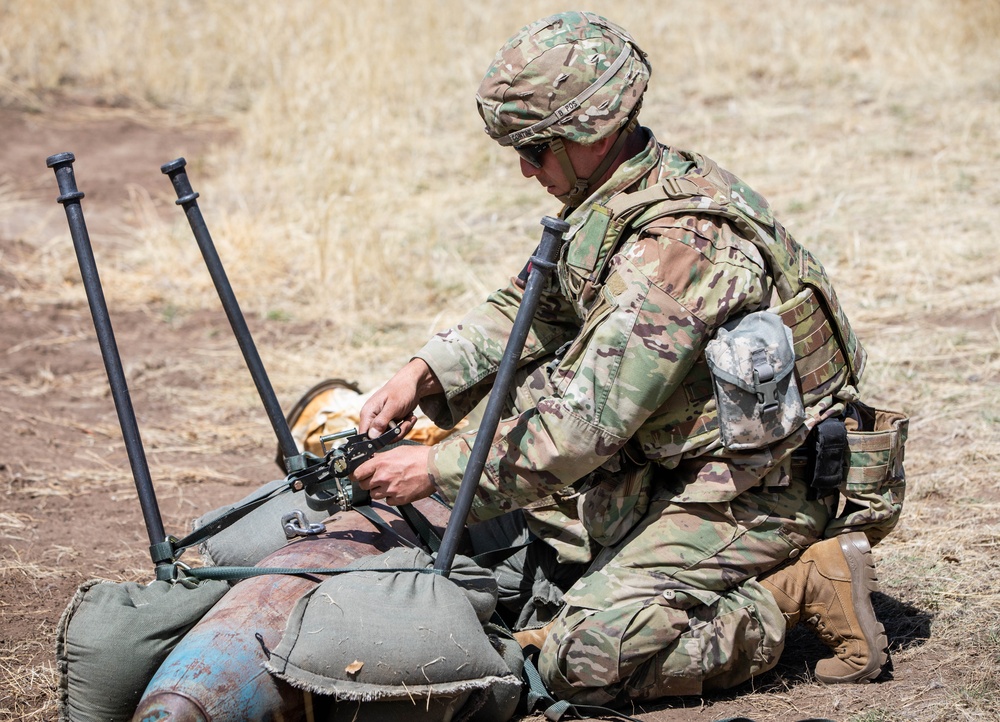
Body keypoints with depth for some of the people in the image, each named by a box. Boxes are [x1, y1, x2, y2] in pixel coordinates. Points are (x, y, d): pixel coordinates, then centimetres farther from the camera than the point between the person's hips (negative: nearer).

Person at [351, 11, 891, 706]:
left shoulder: (676, 243, -28)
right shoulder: (614, 197, 3)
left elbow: (585, 426, -29)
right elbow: (529, 309, 16)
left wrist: (437, 470, -21)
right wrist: (426, 373, 1)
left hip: (753, 496, -10)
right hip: (679, 471, 10)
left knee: (586, 662, -20)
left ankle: (804, 587, -7)